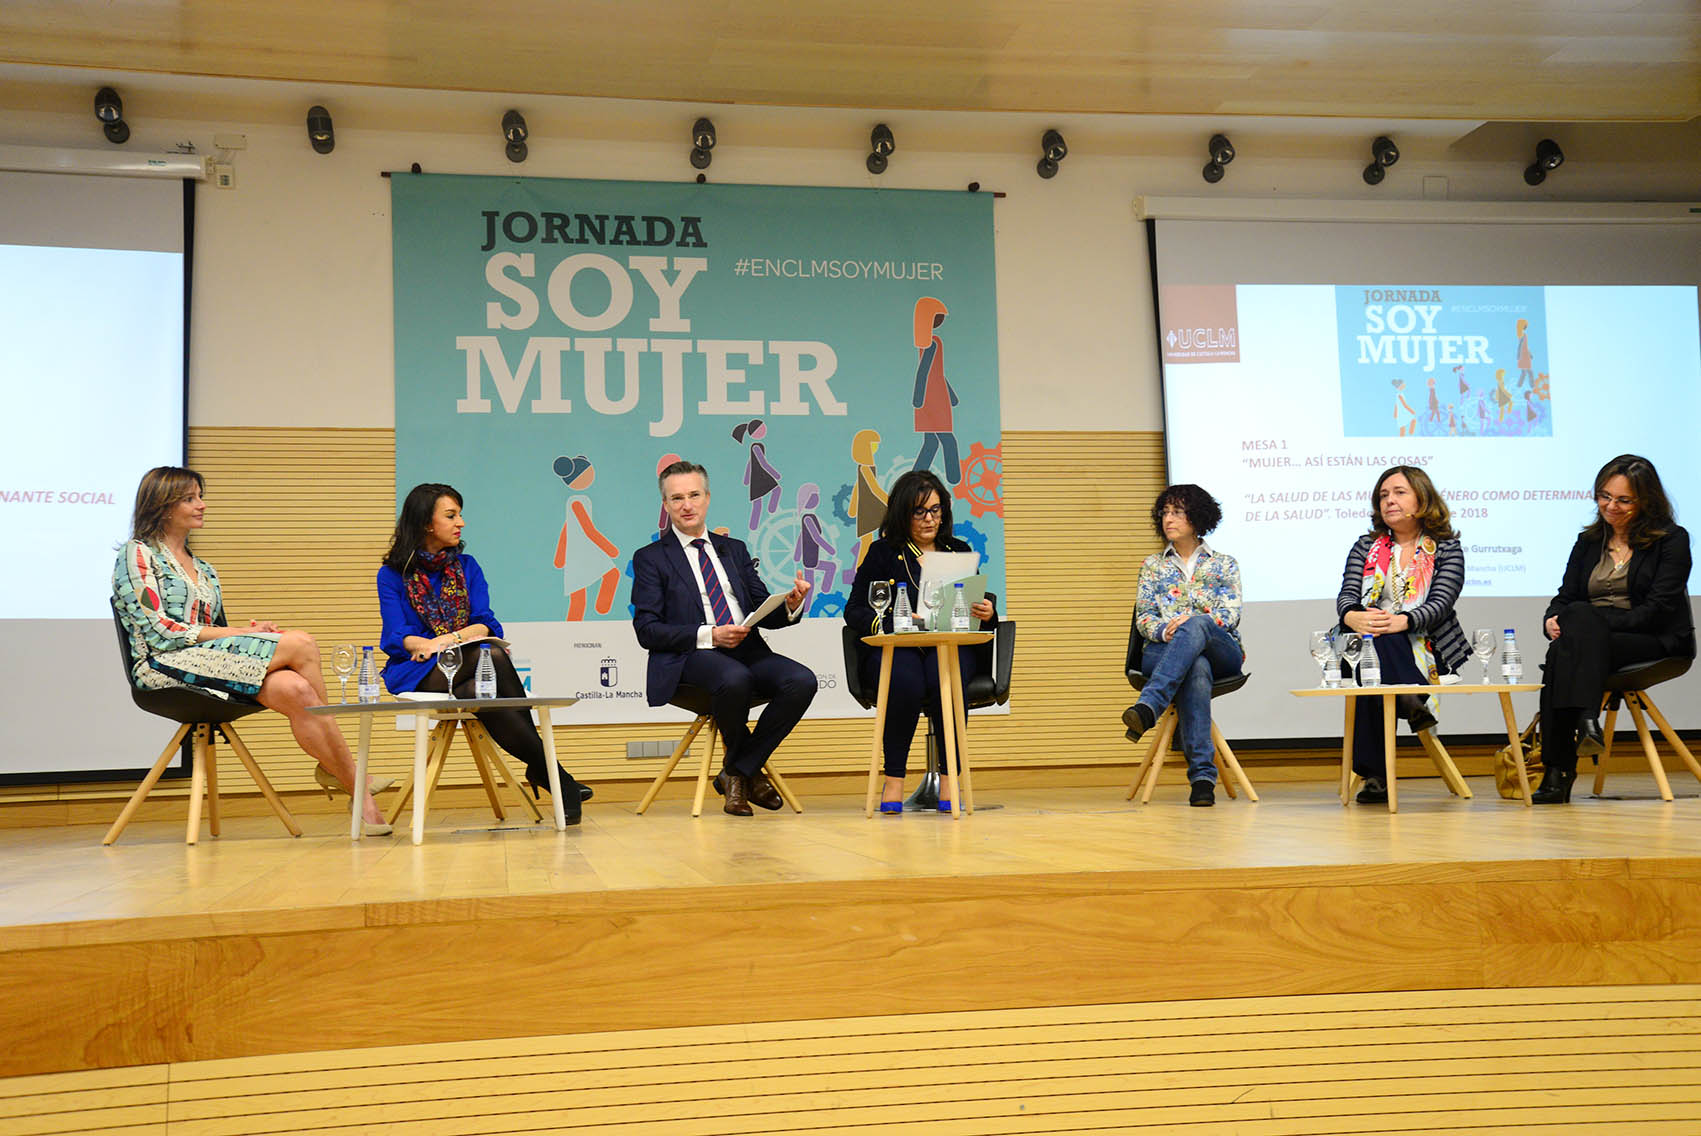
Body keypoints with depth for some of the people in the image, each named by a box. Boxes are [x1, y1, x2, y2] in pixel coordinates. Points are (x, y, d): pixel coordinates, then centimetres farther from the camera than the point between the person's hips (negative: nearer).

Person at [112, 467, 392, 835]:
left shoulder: (202, 569, 27)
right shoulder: (137, 555, 4)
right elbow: (159, 631, -9)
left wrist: (253, 628, -1)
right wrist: (240, 632, -10)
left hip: (213, 661, 7)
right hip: (165, 666, -6)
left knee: (295, 690, -28)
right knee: (300, 643, -23)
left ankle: (359, 794, -29)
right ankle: (332, 768, -13)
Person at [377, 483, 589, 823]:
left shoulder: (466, 566, 14)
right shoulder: (392, 574, 5)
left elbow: (484, 624, 2)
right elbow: (397, 636, -5)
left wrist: (449, 639, -18)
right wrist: (431, 646, -25)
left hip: (468, 662, 3)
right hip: (417, 671, -3)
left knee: (481, 695, -37)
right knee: (492, 655, -33)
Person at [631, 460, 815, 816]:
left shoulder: (735, 549, 23)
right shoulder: (651, 558, 9)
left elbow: (764, 613, 19)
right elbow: (647, 630, -2)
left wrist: (790, 605, -6)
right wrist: (709, 636, -15)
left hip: (748, 651, 5)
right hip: (690, 657, -5)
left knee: (803, 680, -25)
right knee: (735, 679, -38)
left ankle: (736, 773, -10)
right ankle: (751, 772, -8)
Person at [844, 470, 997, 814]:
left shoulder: (959, 552, 20)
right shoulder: (883, 553, 12)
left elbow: (978, 609, 20)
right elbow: (854, 609, 5)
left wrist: (987, 613, -6)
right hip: (894, 650, -1)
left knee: (945, 680, -34)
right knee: (906, 682, -36)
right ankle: (893, 780, -26)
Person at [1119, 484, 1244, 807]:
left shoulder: (1224, 564, 18)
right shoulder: (1153, 565, 22)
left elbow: (1231, 613, 2)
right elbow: (1143, 615, 11)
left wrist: (1190, 624, -18)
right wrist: (1165, 631, -14)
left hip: (1221, 650, -1)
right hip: (1163, 652, 1)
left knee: (1195, 625, -39)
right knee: (1196, 668, -39)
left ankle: (1147, 707, -55)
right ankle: (1202, 775, -49)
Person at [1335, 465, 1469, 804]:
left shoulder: (1447, 548, 10)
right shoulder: (1365, 547, 19)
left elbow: (1440, 604, -7)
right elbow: (1346, 596, 4)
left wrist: (1401, 621, -29)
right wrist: (1354, 618, -23)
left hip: (1426, 648, -2)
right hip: (1373, 645, 2)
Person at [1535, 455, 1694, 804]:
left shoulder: (1671, 539, 5)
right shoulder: (1587, 542, 20)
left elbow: (1659, 609, -8)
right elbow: (1565, 599, 15)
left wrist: (1589, 624, -19)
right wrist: (1553, 621, -11)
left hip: (1655, 644, -4)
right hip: (1592, 644, 4)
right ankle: (1585, 721, -47)